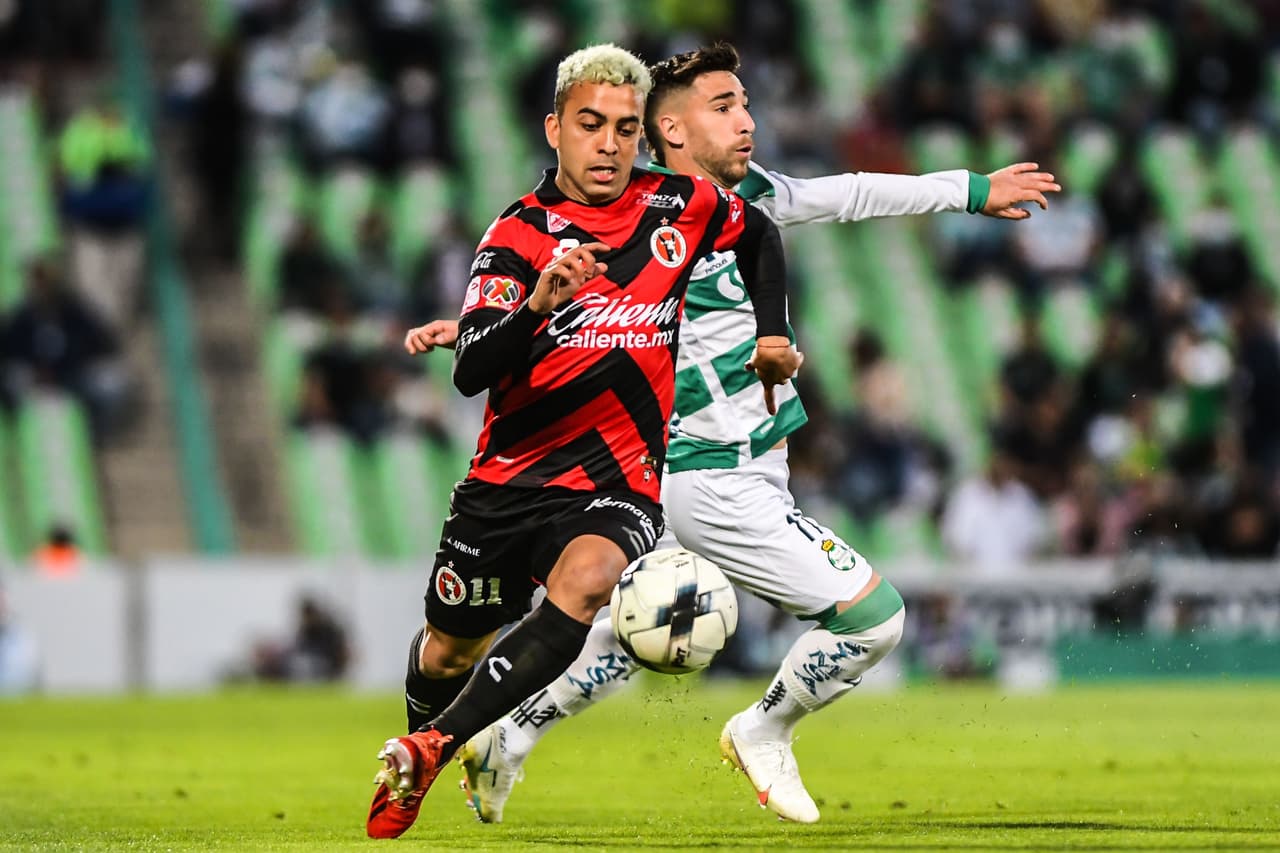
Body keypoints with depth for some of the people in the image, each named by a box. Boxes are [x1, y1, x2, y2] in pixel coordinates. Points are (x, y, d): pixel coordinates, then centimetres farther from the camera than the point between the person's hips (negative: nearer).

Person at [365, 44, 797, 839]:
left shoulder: (679, 205, 2)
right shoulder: (517, 236, -7)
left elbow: (760, 235, 25)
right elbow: (470, 372, -20)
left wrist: (773, 335, 15)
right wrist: (540, 303, -36)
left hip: (616, 484, 0)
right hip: (509, 479, 0)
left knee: (587, 578, -33)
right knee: (447, 654, 13)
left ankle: (429, 749, -31)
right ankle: (416, 754, 48)